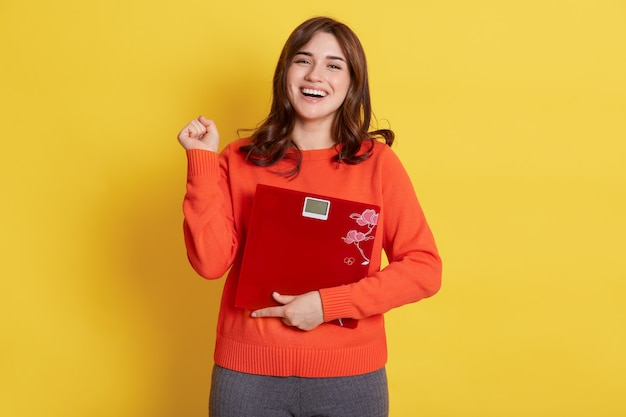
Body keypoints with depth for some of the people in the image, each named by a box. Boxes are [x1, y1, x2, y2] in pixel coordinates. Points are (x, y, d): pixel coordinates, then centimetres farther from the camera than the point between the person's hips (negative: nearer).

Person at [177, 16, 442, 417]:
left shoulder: (376, 161, -2)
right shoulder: (239, 161, 1)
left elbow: (425, 268, -6)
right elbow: (211, 261, -8)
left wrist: (328, 304, -14)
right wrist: (202, 160, -11)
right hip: (248, 373, 1)